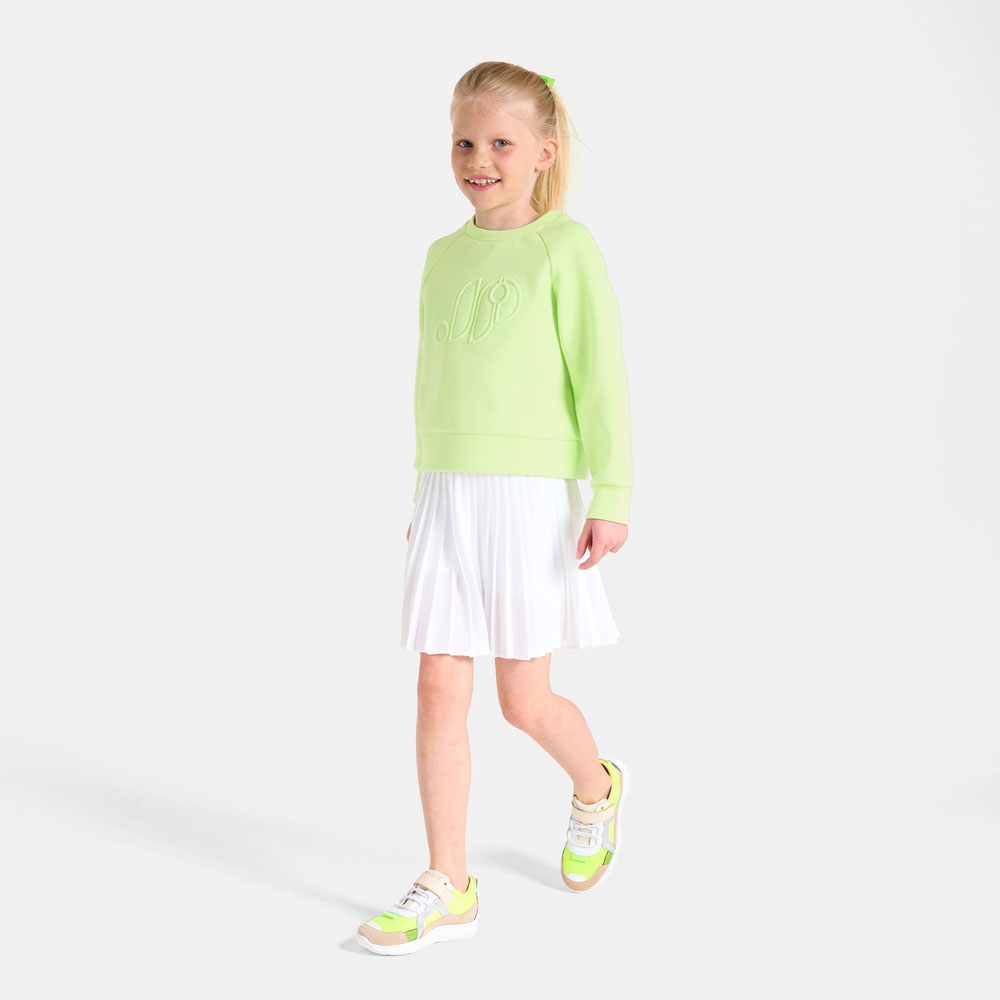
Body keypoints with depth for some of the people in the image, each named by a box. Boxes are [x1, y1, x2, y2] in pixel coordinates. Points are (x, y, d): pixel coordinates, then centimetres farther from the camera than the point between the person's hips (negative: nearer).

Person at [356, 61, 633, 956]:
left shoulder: (566, 248, -6)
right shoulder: (444, 255, 12)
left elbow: (601, 379, -11)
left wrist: (611, 497, -16)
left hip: (531, 495, -5)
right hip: (448, 499, 5)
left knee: (524, 700, 3)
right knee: (440, 690, 0)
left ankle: (596, 789, 35)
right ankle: (448, 887, 8)